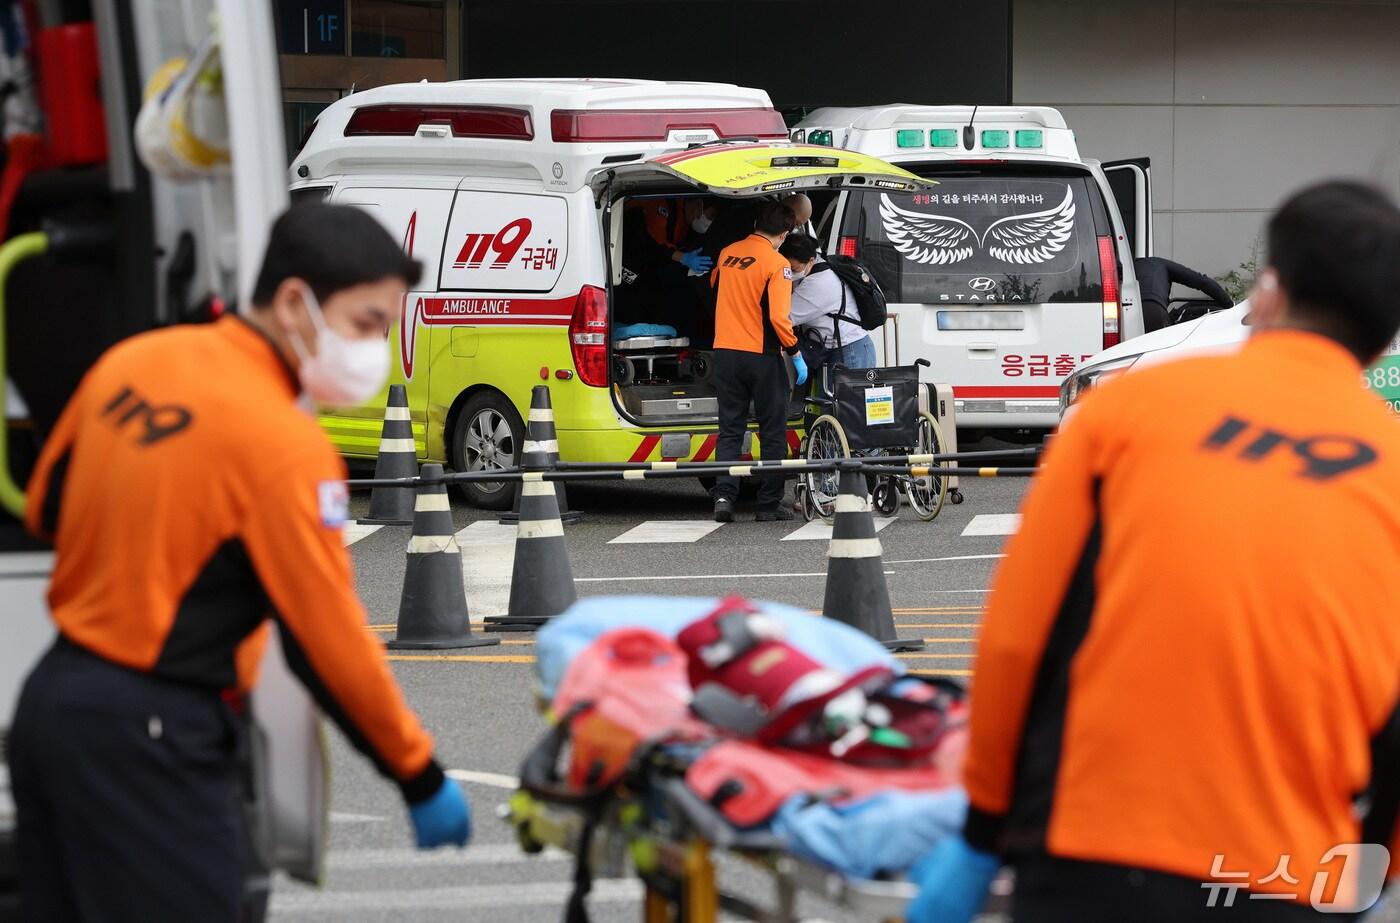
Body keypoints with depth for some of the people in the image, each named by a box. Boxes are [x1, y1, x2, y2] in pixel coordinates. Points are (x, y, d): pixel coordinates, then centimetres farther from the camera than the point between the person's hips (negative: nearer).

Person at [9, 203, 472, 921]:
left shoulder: (131, 361, 5)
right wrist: (421, 777, -5)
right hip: (148, 741, -9)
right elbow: (329, 641, -14)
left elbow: (45, 508, 18)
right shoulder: (283, 445, -17)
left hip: (52, 698, 9)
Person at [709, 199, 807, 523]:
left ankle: (724, 495, -6)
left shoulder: (727, 254, 6)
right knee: (772, 432, 6)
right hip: (762, 355, -5)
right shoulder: (777, 264, -12)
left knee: (729, 429, 9)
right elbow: (778, 317, -18)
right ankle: (769, 504, 7)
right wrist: (796, 354, -9)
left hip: (725, 352, 5)